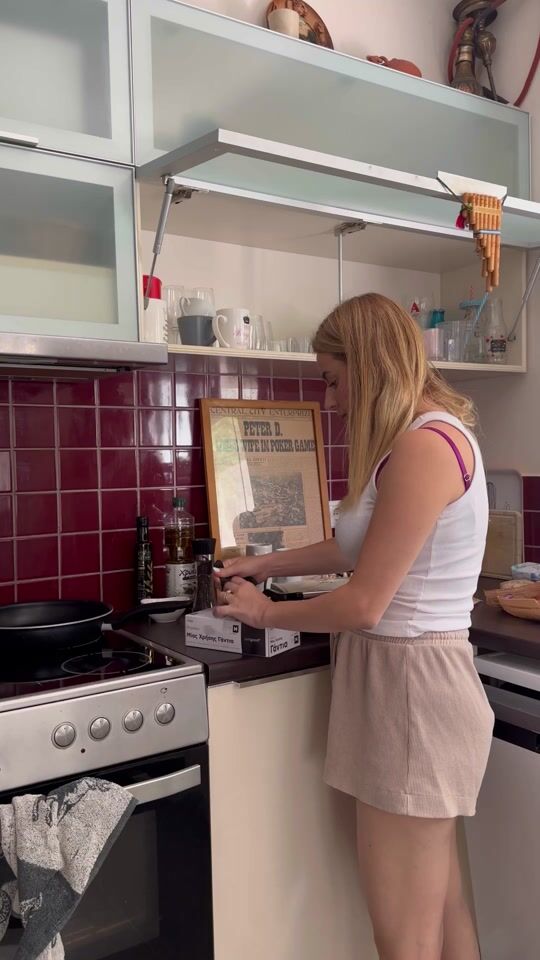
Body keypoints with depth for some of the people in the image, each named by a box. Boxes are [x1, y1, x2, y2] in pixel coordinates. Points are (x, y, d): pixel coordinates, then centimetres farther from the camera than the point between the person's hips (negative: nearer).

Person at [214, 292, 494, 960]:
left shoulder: (425, 445, -20)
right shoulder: (425, 435, 12)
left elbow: (363, 604, -19)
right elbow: (357, 549, 19)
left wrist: (264, 611, -4)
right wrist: (264, 565, 19)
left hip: (409, 680, -10)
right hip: (400, 673, 10)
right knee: (442, 905, 21)